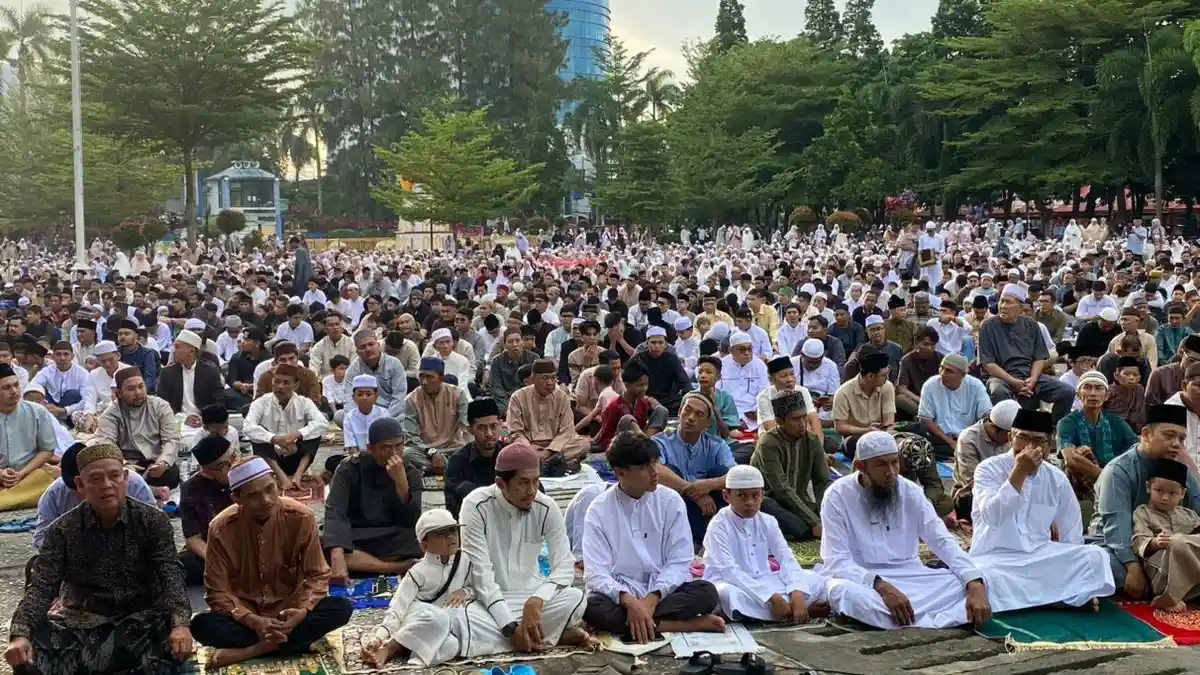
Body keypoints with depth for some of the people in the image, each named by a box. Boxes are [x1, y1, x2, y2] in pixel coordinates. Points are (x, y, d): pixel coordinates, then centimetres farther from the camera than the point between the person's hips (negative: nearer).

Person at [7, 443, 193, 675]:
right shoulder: (63, 530, -2)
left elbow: (171, 575, -14)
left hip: (141, 615, -1)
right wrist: (19, 635, -29)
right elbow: (42, 585, -10)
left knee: (174, 645, -33)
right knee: (29, 653, -27)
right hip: (82, 617, 1)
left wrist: (180, 623, -33)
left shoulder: (153, 521, -4)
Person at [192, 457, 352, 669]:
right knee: (202, 625, -31)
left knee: (341, 609, -28)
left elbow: (317, 576, -8)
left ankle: (247, 651, -26)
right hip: (245, 615, -1)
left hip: (289, 610, 1)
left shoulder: (301, 517, -16)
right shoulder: (221, 529, -16)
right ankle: (296, 642, -25)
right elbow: (217, 592, -12)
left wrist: (302, 611, -28)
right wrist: (252, 621, -29)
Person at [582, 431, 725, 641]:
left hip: (662, 592, 1)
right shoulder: (599, 511, -5)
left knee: (707, 592, -24)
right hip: (619, 594, 0)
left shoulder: (671, 501, -1)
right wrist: (629, 601, -30)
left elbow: (679, 561, -4)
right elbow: (597, 573, -12)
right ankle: (689, 624, -26)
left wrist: (652, 598, -20)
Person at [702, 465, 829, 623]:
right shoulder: (719, 525, -16)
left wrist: (797, 594, -28)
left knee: (815, 579, -8)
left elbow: (787, 559, -7)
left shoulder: (767, 522, 0)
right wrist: (772, 597, -34)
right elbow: (729, 570, -27)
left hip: (762, 581, 5)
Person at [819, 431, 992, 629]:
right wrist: (882, 586, -34)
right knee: (843, 591, -39)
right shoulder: (838, 496, -10)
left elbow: (943, 541, -5)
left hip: (910, 577, 3)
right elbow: (837, 561, -16)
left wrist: (975, 585, -23)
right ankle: (937, 623, -36)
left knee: (965, 583, -19)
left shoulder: (911, 492, 1)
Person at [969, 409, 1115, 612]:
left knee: (1095, 556, -18)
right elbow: (991, 517, -22)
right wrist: (1019, 473, -23)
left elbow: (1071, 534, 12)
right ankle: (1064, 596, -24)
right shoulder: (989, 469, -5)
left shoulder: (1057, 478, 6)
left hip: (1041, 557, 3)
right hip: (995, 559, -3)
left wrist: (1070, 571, 1)